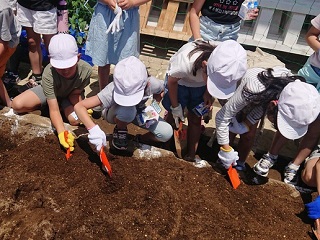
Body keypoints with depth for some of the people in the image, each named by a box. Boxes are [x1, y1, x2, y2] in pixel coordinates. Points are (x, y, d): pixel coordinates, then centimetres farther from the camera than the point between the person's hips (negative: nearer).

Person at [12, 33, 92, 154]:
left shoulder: (86, 70, -35)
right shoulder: (48, 75, -39)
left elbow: (75, 93, -18)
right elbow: (54, 110, -39)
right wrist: (61, 132, -53)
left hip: (70, 94, 2)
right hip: (49, 91, -1)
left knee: (76, 119, -25)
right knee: (17, 105, -19)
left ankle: (63, 105, 7)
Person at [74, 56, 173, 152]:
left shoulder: (153, 84, -32)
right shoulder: (113, 91, -39)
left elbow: (160, 93, -5)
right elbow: (79, 106, -41)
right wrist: (93, 129, -55)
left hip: (139, 112, 2)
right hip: (114, 114, -2)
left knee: (167, 133, -20)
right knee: (127, 111, -40)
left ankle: (141, 139, 7)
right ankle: (120, 130, -7)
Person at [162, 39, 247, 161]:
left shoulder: (223, 66, -35)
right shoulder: (186, 62, -45)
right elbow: (172, 81, -22)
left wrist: (208, 93, -18)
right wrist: (175, 107, -12)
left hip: (200, 85, 3)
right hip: (179, 81, -2)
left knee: (195, 120, 5)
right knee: (174, 118, 4)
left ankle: (191, 156, 18)